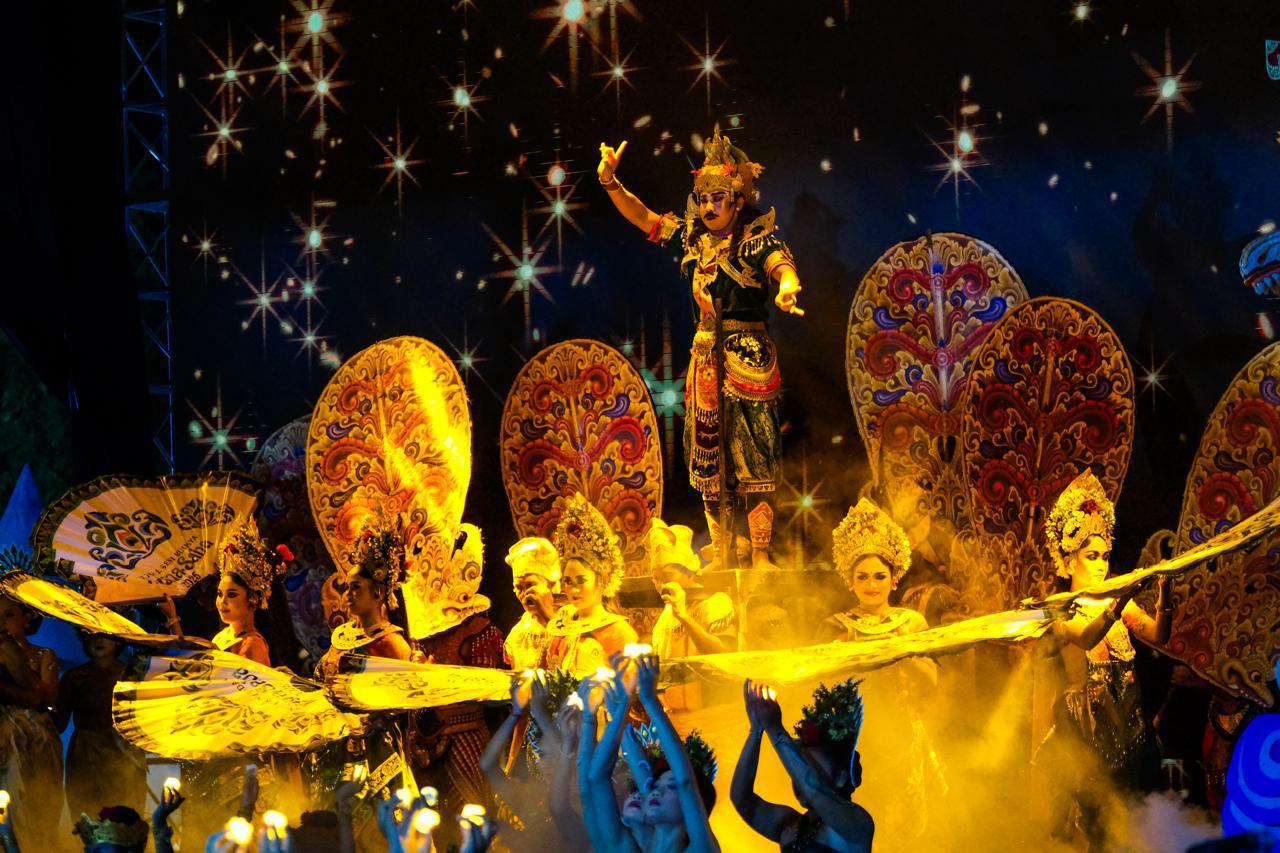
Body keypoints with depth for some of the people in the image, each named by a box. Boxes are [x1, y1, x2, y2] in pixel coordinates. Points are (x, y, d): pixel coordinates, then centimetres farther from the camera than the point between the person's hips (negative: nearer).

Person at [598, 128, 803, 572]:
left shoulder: (757, 237, -7)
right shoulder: (693, 235, 11)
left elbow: (783, 265, -27)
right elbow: (644, 218, 18)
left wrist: (787, 287, -50)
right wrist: (611, 182, 4)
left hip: (748, 358, -6)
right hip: (705, 358, 6)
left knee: (752, 458, -9)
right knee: (709, 461, 6)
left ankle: (760, 559, -7)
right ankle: (720, 560, 12)